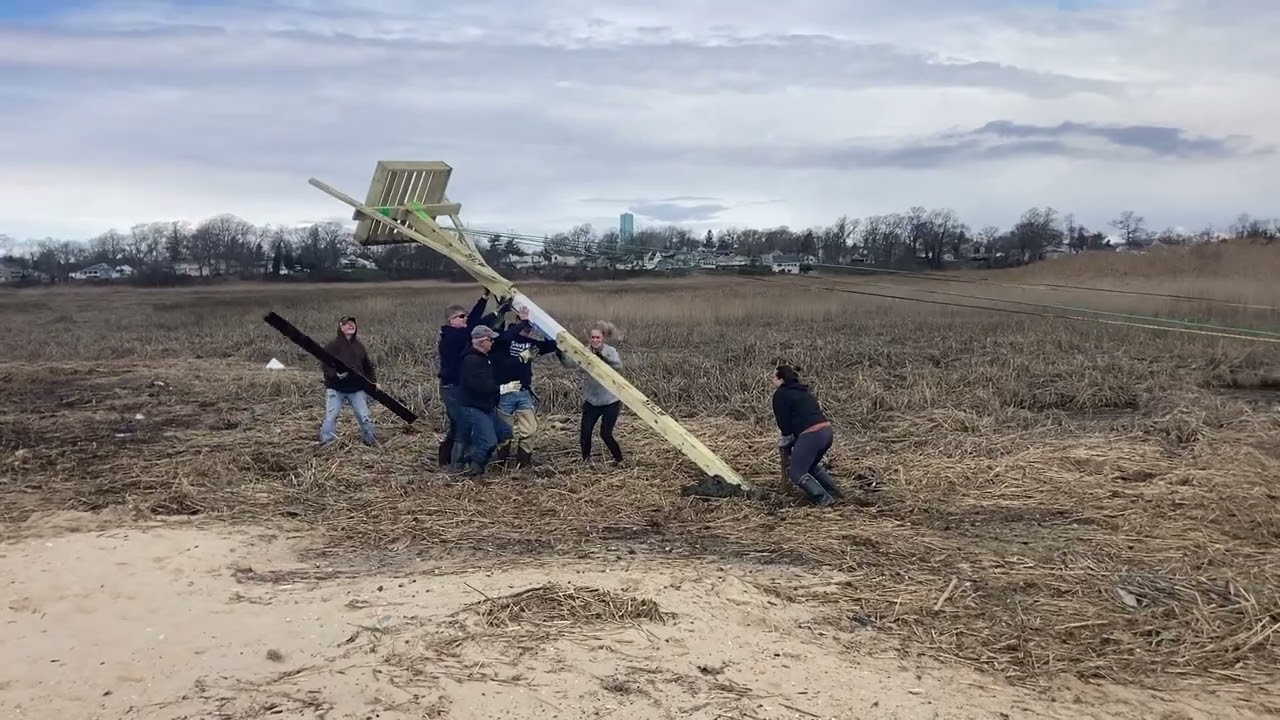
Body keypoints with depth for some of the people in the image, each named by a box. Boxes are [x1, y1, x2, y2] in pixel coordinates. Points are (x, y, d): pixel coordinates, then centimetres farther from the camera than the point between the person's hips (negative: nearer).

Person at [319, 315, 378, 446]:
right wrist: (335, 374, -25)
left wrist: (373, 381, 6)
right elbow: (324, 365, -8)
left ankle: (372, 441, 19)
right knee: (330, 417, -7)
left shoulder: (359, 346, 11)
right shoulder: (332, 345, -5)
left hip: (357, 389, 4)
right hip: (335, 389, -3)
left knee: (364, 416, 4)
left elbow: (368, 366, 17)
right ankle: (325, 443, -1)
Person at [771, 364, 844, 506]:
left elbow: (783, 422, -3)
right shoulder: (803, 391, 24)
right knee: (811, 464, 31)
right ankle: (833, 491, 30)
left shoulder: (780, 394, -1)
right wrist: (790, 439, 26)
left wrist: (785, 441, 16)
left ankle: (823, 498, -2)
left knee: (796, 473, 4)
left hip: (810, 435, -9)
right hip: (827, 432, 9)